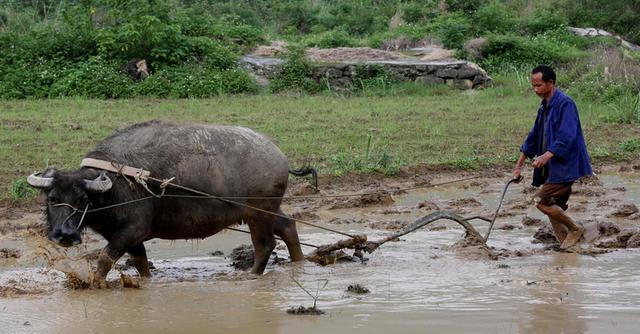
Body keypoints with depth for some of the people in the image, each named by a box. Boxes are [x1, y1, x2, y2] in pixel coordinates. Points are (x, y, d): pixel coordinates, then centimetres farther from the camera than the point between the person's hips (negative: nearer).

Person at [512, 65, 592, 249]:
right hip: (553, 168, 9)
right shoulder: (544, 107, 15)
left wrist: (547, 156, -36)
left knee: (541, 201, -14)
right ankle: (565, 245, 11)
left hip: (565, 166, -9)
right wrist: (518, 166, 21)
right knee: (553, 208, 7)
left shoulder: (565, 104, -14)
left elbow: (567, 137, -25)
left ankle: (575, 229, -1)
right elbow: (533, 138, 22)